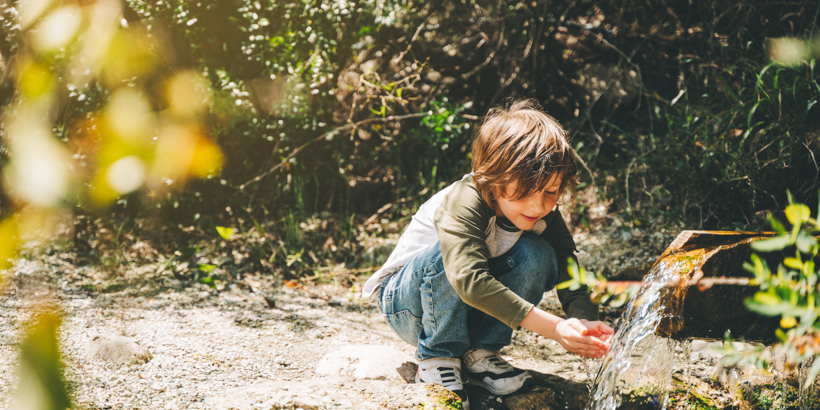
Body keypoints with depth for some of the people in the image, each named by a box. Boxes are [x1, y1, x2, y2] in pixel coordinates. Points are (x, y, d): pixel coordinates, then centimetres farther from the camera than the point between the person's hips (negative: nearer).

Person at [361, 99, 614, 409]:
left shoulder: (544, 215, -14)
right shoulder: (463, 202, -34)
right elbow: (469, 280, -47)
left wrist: (585, 321, -43)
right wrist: (552, 328, -52)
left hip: (470, 311, 5)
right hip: (405, 303, -5)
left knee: (538, 255, -20)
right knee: (451, 252, -37)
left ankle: (478, 354, -8)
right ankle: (436, 359, -17)